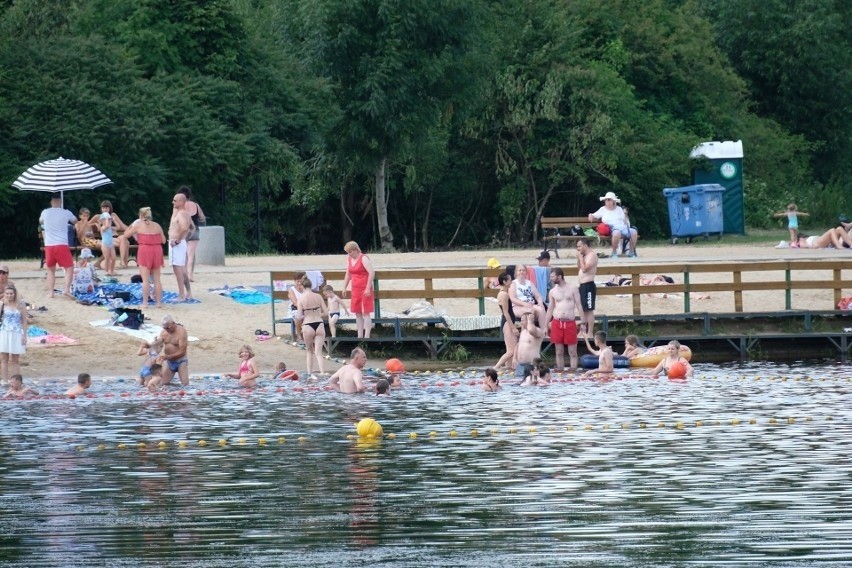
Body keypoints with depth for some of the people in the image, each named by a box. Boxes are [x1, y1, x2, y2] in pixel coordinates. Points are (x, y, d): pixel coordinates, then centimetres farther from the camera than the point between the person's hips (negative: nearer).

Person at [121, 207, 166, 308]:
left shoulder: (138, 225, -1)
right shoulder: (157, 226, 6)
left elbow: (125, 235, 8)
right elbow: (163, 240, 10)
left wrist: (131, 227, 23)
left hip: (144, 251, -3)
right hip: (157, 251, 3)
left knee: (145, 279, -3)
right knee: (157, 279, 10)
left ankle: (145, 302, -6)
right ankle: (158, 302, 11)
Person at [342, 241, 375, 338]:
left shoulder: (364, 258, -12)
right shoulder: (349, 259, 11)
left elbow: (372, 273, -19)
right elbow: (348, 275, 22)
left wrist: (368, 288, -21)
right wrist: (344, 287, 14)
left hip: (365, 290, -8)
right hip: (355, 289, 8)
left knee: (365, 313, -8)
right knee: (358, 313, 7)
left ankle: (367, 336, -9)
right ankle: (360, 336, 11)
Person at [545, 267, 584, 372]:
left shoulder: (573, 288, 1)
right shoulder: (552, 291, 8)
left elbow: (579, 306, 1)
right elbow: (550, 309, 13)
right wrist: (545, 326, 9)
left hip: (570, 323, -2)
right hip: (557, 323, 2)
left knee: (572, 351, -1)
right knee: (559, 352, 5)